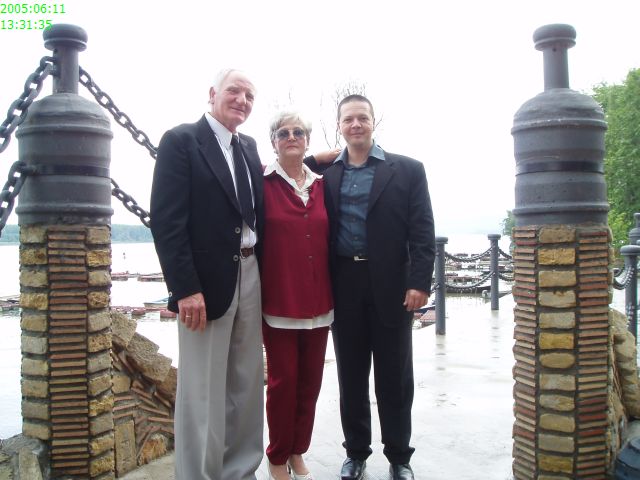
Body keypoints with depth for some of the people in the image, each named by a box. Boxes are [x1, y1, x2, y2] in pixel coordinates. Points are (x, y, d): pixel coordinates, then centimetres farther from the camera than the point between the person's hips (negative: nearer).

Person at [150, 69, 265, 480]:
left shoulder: (249, 148, 15)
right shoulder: (181, 140, -6)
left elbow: (256, 214, 14)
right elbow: (166, 221, -14)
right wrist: (186, 288, -20)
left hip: (249, 275, 7)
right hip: (205, 280, -7)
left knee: (247, 385, 15)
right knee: (202, 392, 1)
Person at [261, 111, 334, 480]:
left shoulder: (321, 184, 10)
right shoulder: (263, 183, -2)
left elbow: (329, 240, 12)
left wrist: (335, 296, 9)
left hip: (318, 302, 4)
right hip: (279, 301, -4)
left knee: (311, 380, 11)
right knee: (283, 380, 3)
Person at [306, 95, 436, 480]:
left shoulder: (407, 170, 2)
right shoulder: (326, 173, 8)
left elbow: (423, 232, -3)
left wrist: (420, 282, -11)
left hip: (391, 286, -2)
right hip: (343, 287, 2)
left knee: (395, 377, 8)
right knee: (351, 376, 12)